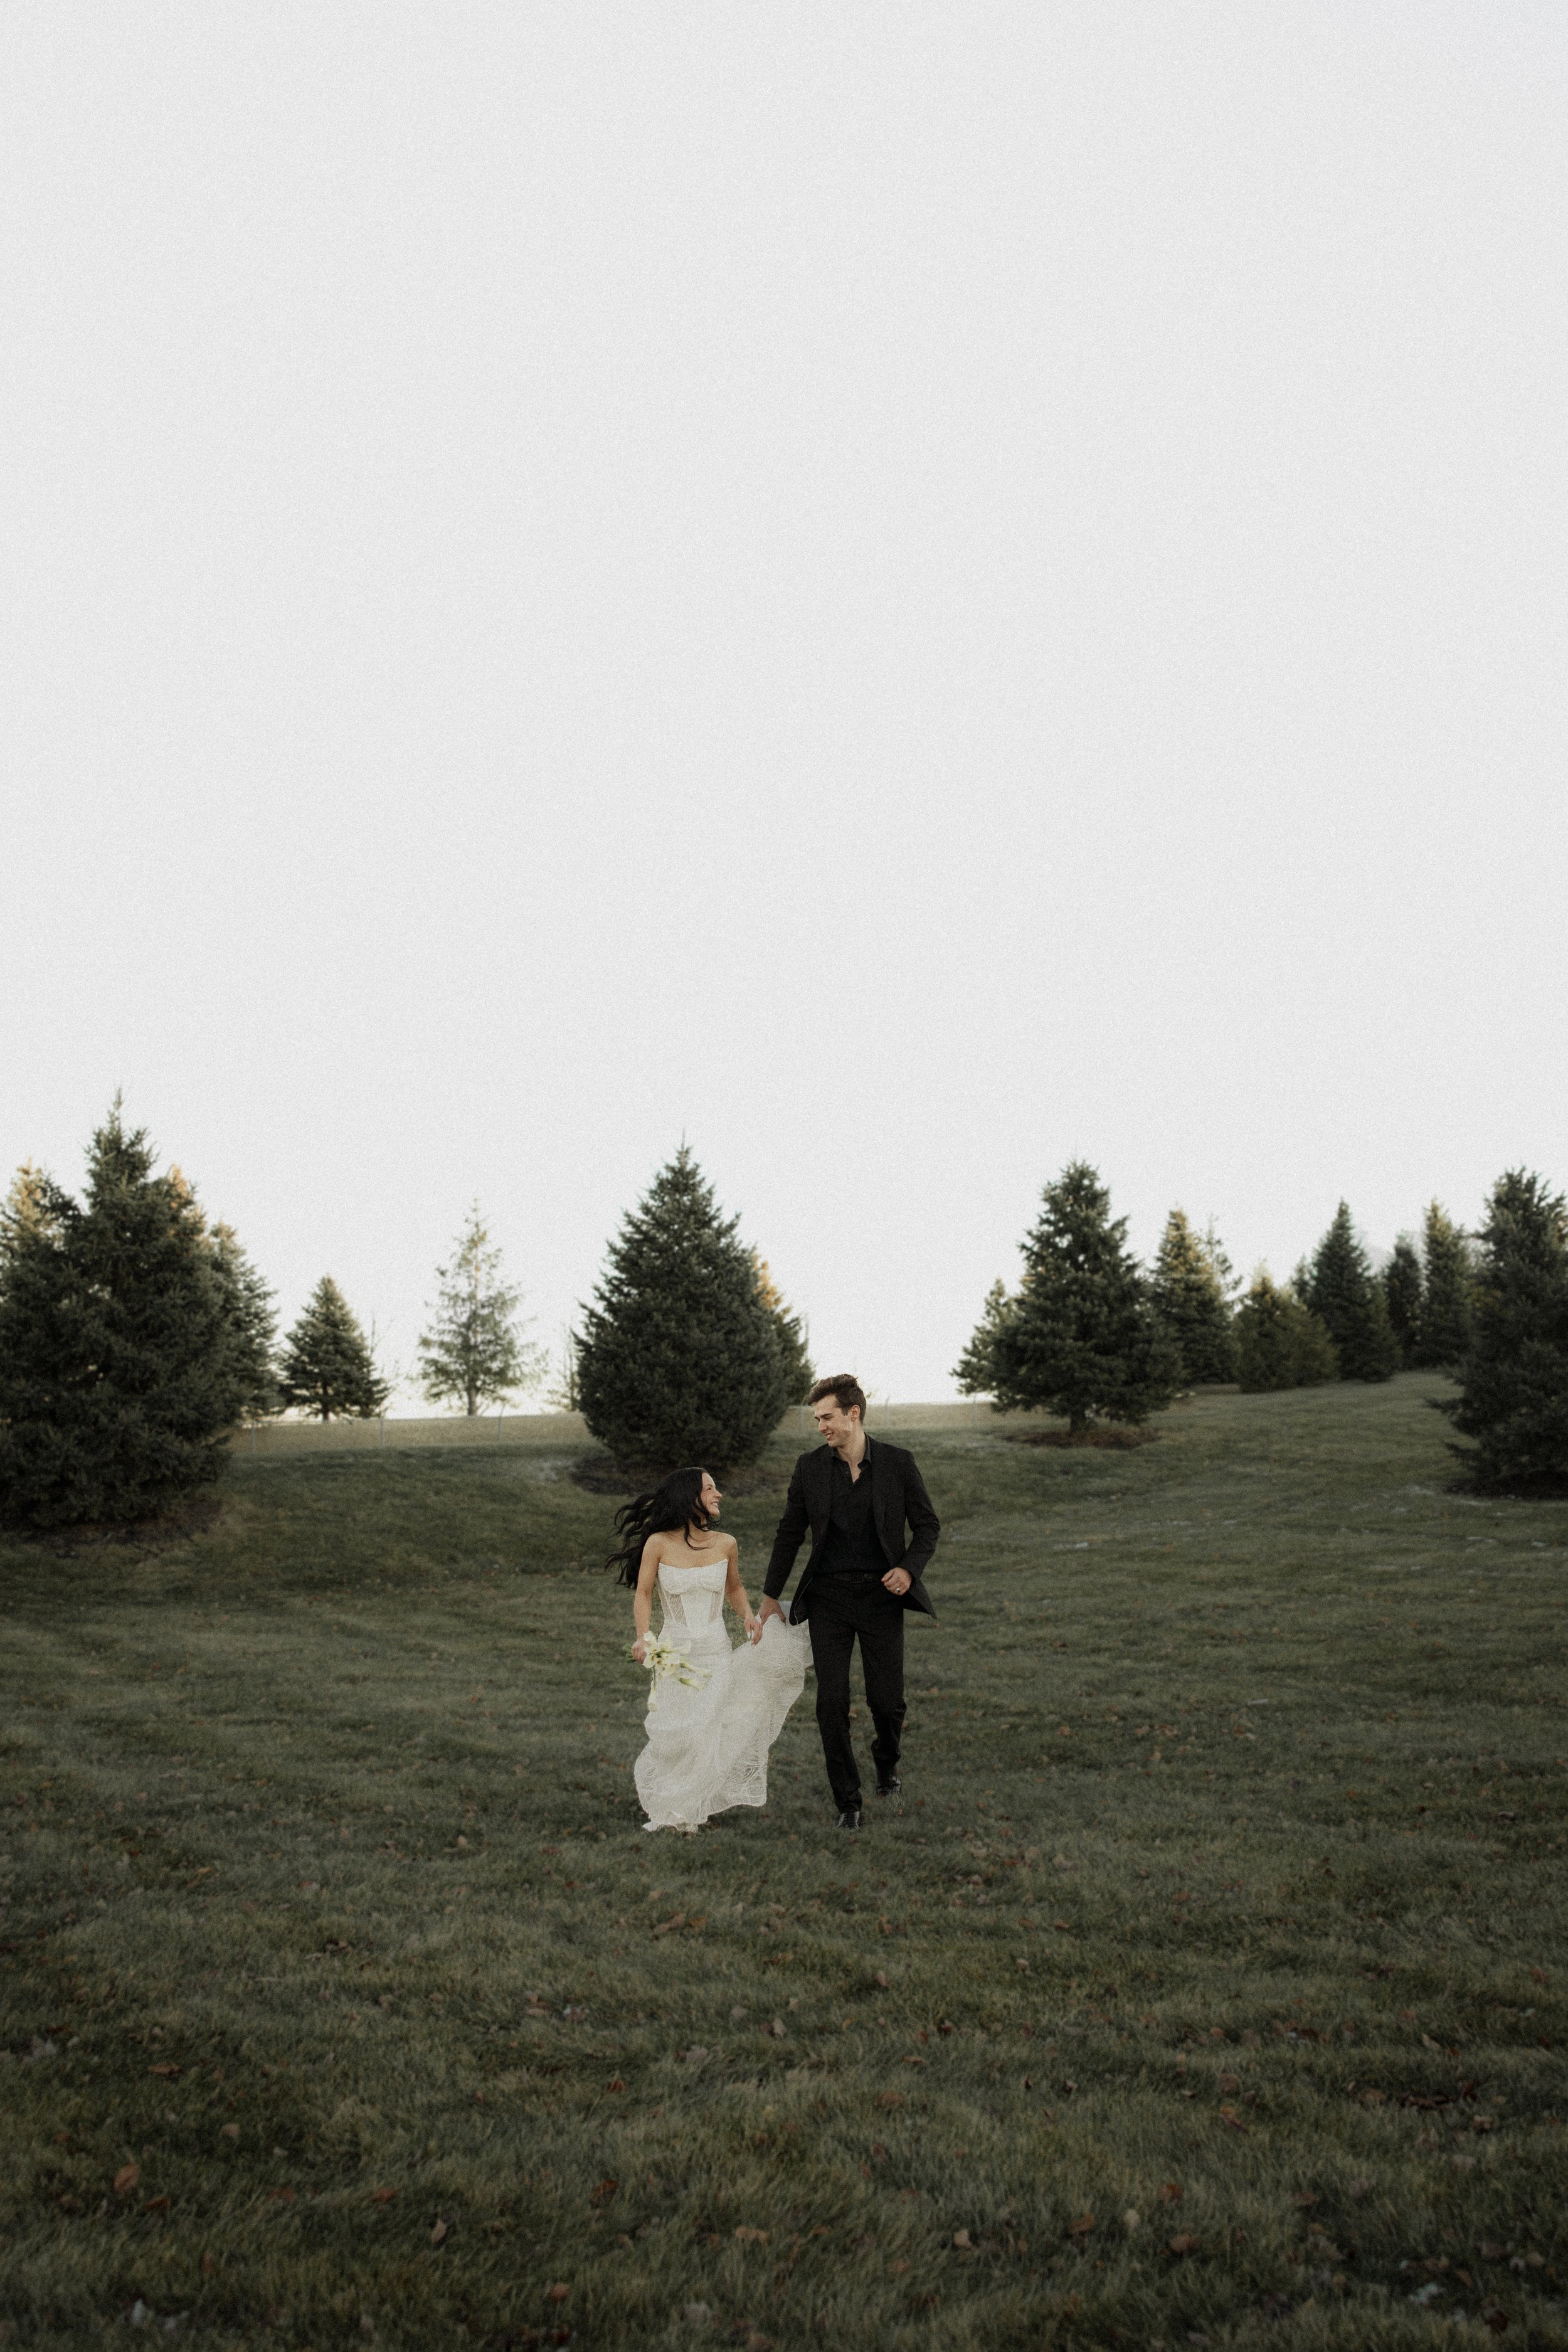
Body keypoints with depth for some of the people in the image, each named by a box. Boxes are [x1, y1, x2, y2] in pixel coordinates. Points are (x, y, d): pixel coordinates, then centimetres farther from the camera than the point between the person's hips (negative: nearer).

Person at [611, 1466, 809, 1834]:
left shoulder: (725, 1544, -1)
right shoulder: (659, 1544, -10)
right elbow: (643, 1593, -2)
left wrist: (749, 1615, -3)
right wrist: (644, 1636, -17)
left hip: (716, 1654, 2)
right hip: (674, 1652, -2)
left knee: (709, 1733, 1)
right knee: (675, 1736, 2)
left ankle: (691, 1811, 21)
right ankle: (670, 1810, 27)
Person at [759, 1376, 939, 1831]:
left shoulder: (897, 1463, -5)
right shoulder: (810, 1467, -2)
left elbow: (927, 1524, 4)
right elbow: (790, 1533, 8)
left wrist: (910, 1569, -14)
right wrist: (771, 1596, 12)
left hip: (881, 1596, -1)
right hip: (829, 1597, 1)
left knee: (887, 1700, 2)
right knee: (831, 1703, -3)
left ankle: (888, 1762, 36)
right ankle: (847, 1801, 12)